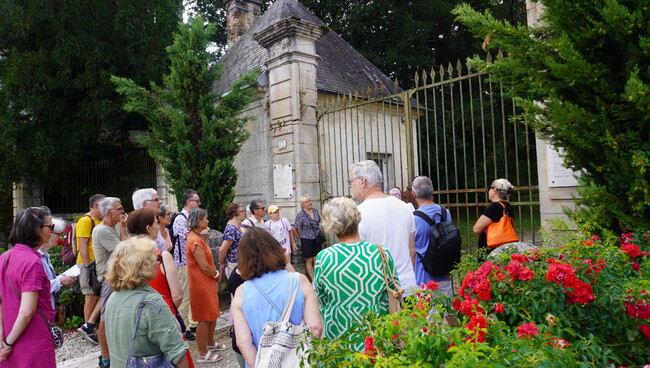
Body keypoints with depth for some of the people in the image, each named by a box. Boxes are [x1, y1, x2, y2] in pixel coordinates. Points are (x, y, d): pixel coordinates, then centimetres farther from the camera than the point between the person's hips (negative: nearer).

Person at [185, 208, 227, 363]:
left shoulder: (198, 237, 10)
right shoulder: (195, 240, -22)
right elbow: (204, 267, -24)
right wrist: (217, 274, -9)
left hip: (207, 283, 10)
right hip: (202, 284, -10)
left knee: (212, 315, 20)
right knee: (204, 319, 2)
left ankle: (210, 344, 37)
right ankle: (203, 354, 15)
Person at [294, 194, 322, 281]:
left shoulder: (315, 211, 2)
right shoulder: (300, 215, -13)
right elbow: (296, 229, -5)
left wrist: (319, 231, 9)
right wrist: (302, 237, 3)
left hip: (316, 239, 4)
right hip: (306, 240, -4)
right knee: (309, 261, 6)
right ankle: (313, 280, 13)